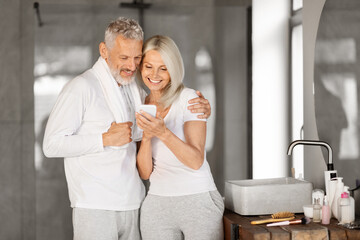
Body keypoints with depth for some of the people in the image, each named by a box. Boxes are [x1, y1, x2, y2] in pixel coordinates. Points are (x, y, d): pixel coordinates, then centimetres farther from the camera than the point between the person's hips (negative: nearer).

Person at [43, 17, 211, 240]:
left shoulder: (134, 90, 15)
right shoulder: (82, 87, -8)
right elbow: (52, 145, -11)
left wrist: (198, 110, 5)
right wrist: (106, 139, -17)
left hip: (132, 205, 6)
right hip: (95, 208, -6)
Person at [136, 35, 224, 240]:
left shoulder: (188, 98, -6)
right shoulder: (141, 107, 8)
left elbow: (196, 161, -14)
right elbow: (145, 173, 2)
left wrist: (163, 133, -26)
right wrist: (146, 137, -14)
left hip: (198, 200, -4)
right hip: (157, 205, 4)